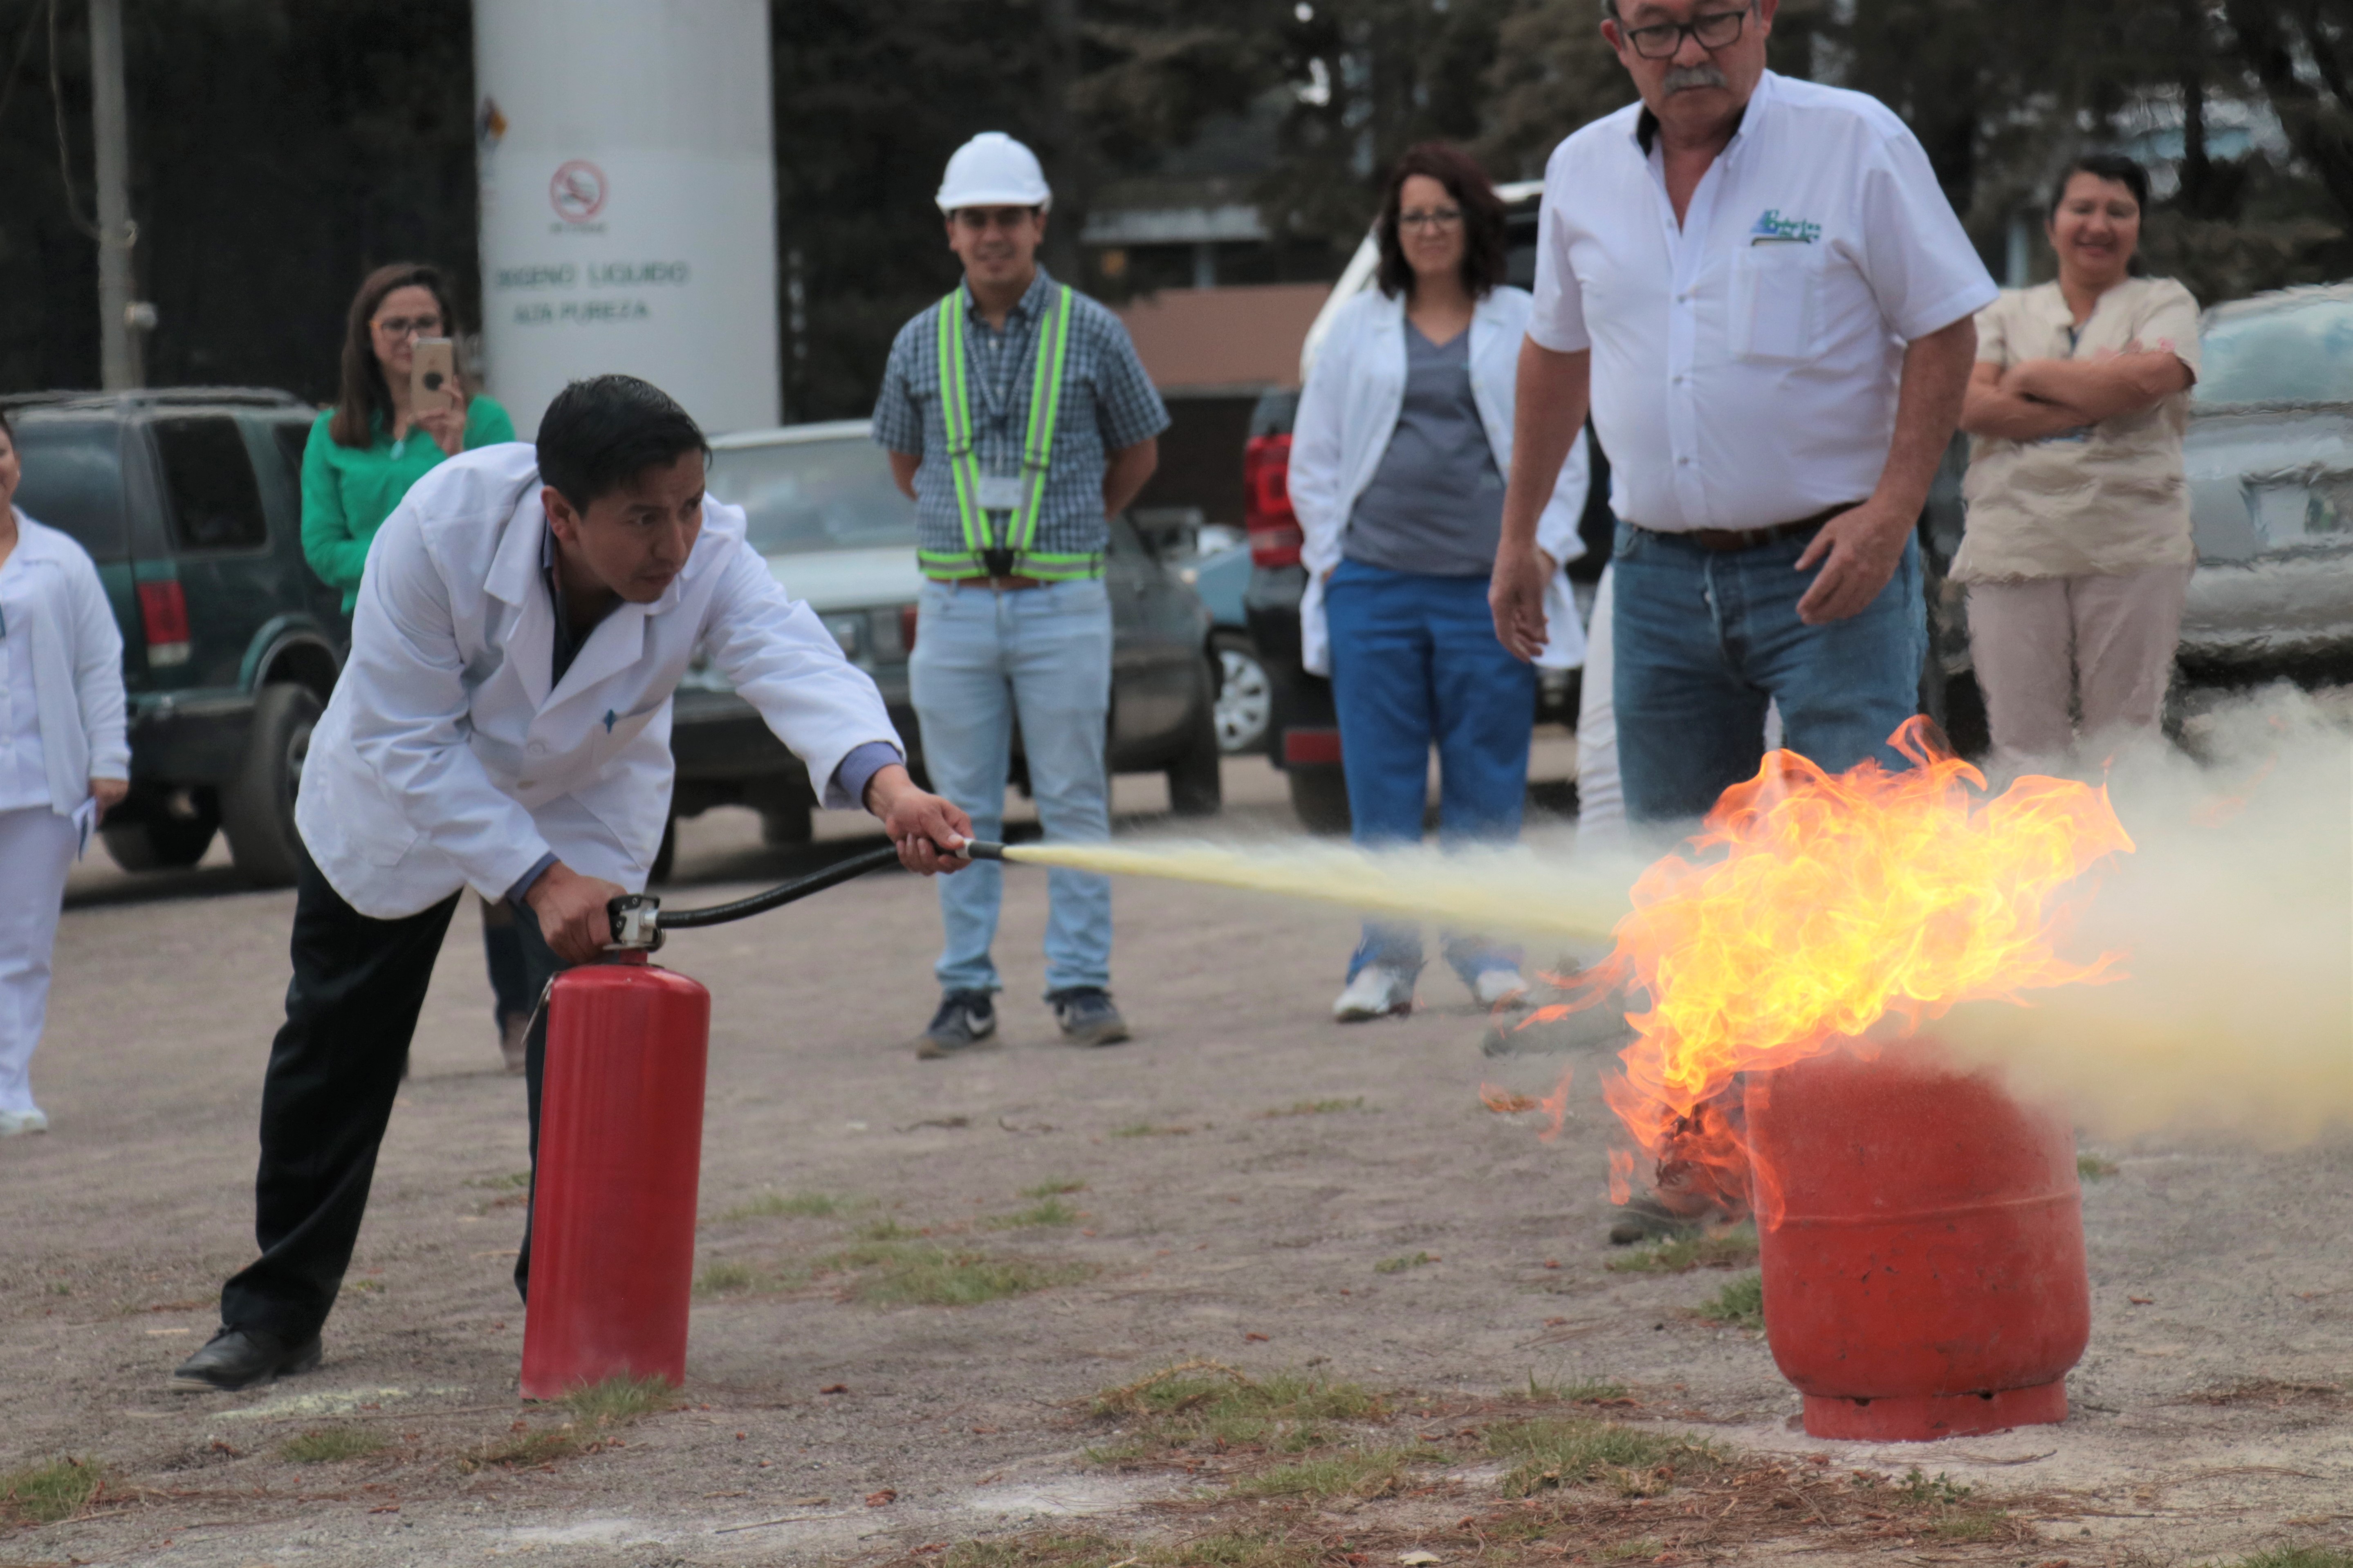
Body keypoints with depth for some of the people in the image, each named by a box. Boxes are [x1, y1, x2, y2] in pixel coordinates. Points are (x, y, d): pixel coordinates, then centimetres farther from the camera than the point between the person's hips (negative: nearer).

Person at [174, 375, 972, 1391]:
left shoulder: (710, 561, -36)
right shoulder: (444, 526, -39)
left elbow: (795, 663, -54)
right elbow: (408, 739, -33)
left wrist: (885, 782, -75)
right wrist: (538, 881, -39)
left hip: (584, 801, 0)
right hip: (400, 793, 0)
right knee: (335, 1050, 11)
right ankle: (277, 1311, 28)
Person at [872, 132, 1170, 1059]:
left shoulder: (1090, 332, 1)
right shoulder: (921, 343, 6)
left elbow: (1137, 452, 13)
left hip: (1062, 603, -2)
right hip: (954, 606, 2)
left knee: (1074, 802, 0)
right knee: (964, 811, 4)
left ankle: (1080, 984, 4)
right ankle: (966, 990, 8)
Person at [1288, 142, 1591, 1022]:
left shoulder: (1524, 325, 10)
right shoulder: (1358, 329, 13)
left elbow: (1563, 447, 11)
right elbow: (1314, 454, 15)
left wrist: (1542, 547, 0)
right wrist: (1329, 554, 5)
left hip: (1487, 586, -1)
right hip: (1374, 585, 1)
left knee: (1487, 783, 0)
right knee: (1382, 785, 0)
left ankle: (1488, 956, 8)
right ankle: (1385, 963, 4)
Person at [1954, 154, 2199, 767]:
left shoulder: (2164, 303, 14)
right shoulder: (2008, 312, 18)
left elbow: (2148, 379, -9)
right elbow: (1972, 406, -1)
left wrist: (2033, 377, 1)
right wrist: (2097, 397, -6)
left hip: (2132, 547, -1)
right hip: (2014, 547, 1)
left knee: (2128, 740, -2)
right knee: (2023, 744, -4)